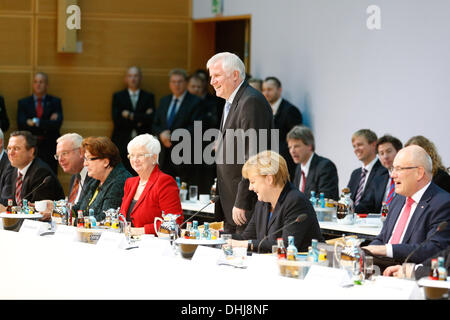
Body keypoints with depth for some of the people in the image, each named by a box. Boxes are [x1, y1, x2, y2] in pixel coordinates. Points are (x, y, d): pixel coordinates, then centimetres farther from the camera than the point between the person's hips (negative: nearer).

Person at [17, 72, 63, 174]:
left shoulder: (55, 102, 8)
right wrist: (47, 124, -10)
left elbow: (57, 123, -7)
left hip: (49, 150, 0)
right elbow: (21, 125, -6)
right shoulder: (23, 103, 9)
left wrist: (36, 122, -12)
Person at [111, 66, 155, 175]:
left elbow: (151, 119, -5)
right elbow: (117, 120, -3)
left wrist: (130, 115, -6)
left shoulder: (149, 97, 11)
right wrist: (138, 121, -6)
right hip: (122, 145, 0)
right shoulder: (118, 96, 11)